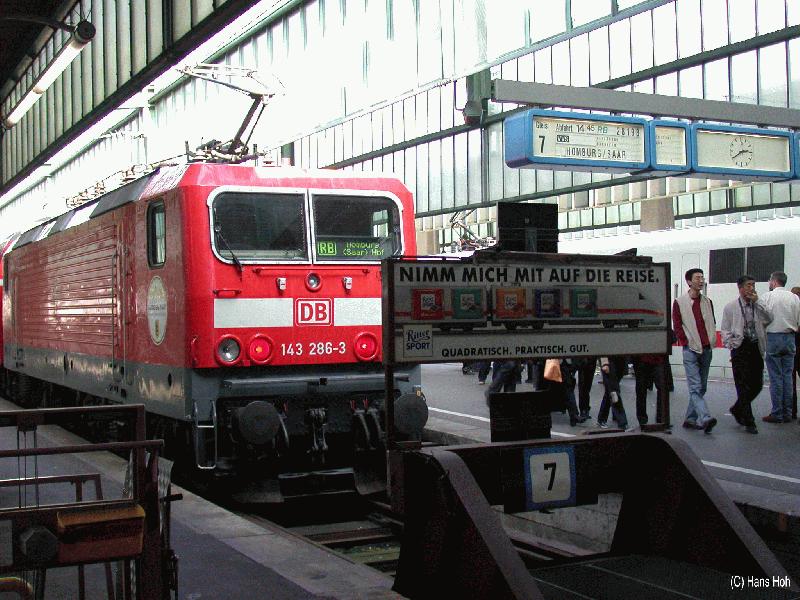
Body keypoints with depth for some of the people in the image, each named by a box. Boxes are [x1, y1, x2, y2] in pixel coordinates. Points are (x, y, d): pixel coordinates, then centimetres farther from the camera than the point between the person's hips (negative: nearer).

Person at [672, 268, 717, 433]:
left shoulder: (707, 302, 12)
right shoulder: (679, 302, -2)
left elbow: (713, 323, 19)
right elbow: (677, 327, -2)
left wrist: (711, 340, 8)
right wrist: (687, 343, -6)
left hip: (706, 350, 5)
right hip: (691, 350, -5)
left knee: (701, 388, 9)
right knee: (695, 387, -13)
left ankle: (691, 419, 17)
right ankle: (705, 419, -24)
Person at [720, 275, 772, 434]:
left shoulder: (759, 304, 9)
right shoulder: (731, 307, 1)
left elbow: (769, 318, -8)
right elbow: (725, 329, 3)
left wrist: (757, 301, -12)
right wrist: (732, 346, -10)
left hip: (756, 348, 4)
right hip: (740, 348, -4)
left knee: (757, 384, 6)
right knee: (744, 386, -3)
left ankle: (737, 409, 29)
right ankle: (749, 422, 3)